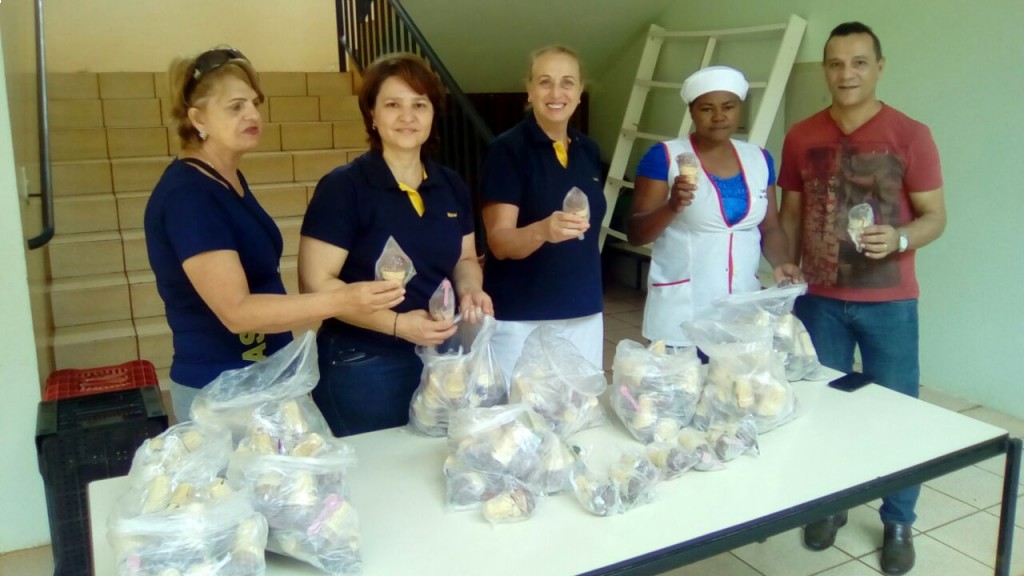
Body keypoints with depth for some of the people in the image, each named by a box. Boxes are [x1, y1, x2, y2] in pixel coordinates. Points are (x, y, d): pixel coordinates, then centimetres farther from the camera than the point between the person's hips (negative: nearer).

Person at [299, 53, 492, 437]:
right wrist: (396, 324, -24)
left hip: (442, 356, 6)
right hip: (365, 366, -5)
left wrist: (469, 290, -7)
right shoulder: (343, 186, -12)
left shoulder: (451, 186, 5)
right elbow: (316, 282, -16)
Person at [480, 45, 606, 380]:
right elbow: (500, 242, -19)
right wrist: (543, 230, -36)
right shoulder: (507, 150, -11)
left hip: (584, 314, 6)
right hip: (521, 319, -5)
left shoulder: (588, 150, 7)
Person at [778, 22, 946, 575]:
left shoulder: (910, 136, -8)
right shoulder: (801, 137, 1)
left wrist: (899, 238, -25)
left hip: (888, 302, -2)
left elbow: (935, 216, -5)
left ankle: (897, 522, 26)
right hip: (818, 299, 3)